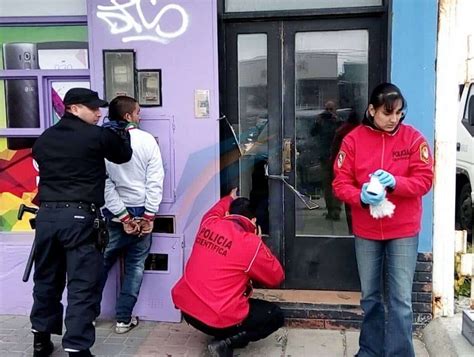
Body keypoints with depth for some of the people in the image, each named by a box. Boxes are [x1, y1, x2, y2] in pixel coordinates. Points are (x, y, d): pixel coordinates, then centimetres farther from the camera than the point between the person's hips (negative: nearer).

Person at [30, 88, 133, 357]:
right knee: (83, 285, -1)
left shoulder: (44, 139, 11)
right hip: (80, 217, -6)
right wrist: (123, 132, 28)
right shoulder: (98, 135, -5)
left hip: (47, 214, 6)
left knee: (47, 279, 19)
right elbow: (124, 155, 11)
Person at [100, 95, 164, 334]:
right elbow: (155, 180, -10)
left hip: (114, 214, 1)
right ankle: (124, 319, 14)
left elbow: (104, 183, -10)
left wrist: (123, 216, -7)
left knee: (101, 263, 15)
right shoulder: (147, 140, -6)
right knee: (135, 266, 11)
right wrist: (149, 215, -7)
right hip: (142, 211, 0)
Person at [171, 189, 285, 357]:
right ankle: (226, 343, -4)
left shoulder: (209, 224, 2)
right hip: (218, 319, -7)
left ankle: (223, 336, 17)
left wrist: (230, 199, 49)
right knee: (275, 316, 10)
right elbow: (277, 277, 0)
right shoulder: (251, 243, -14)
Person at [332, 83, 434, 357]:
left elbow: (425, 179, -7)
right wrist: (360, 196, -24)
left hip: (403, 231, -1)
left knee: (401, 299, -1)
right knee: (370, 296, 14)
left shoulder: (413, 138, -4)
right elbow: (340, 183, -4)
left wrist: (394, 182, -24)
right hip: (366, 231, 2)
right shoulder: (353, 139, -3)